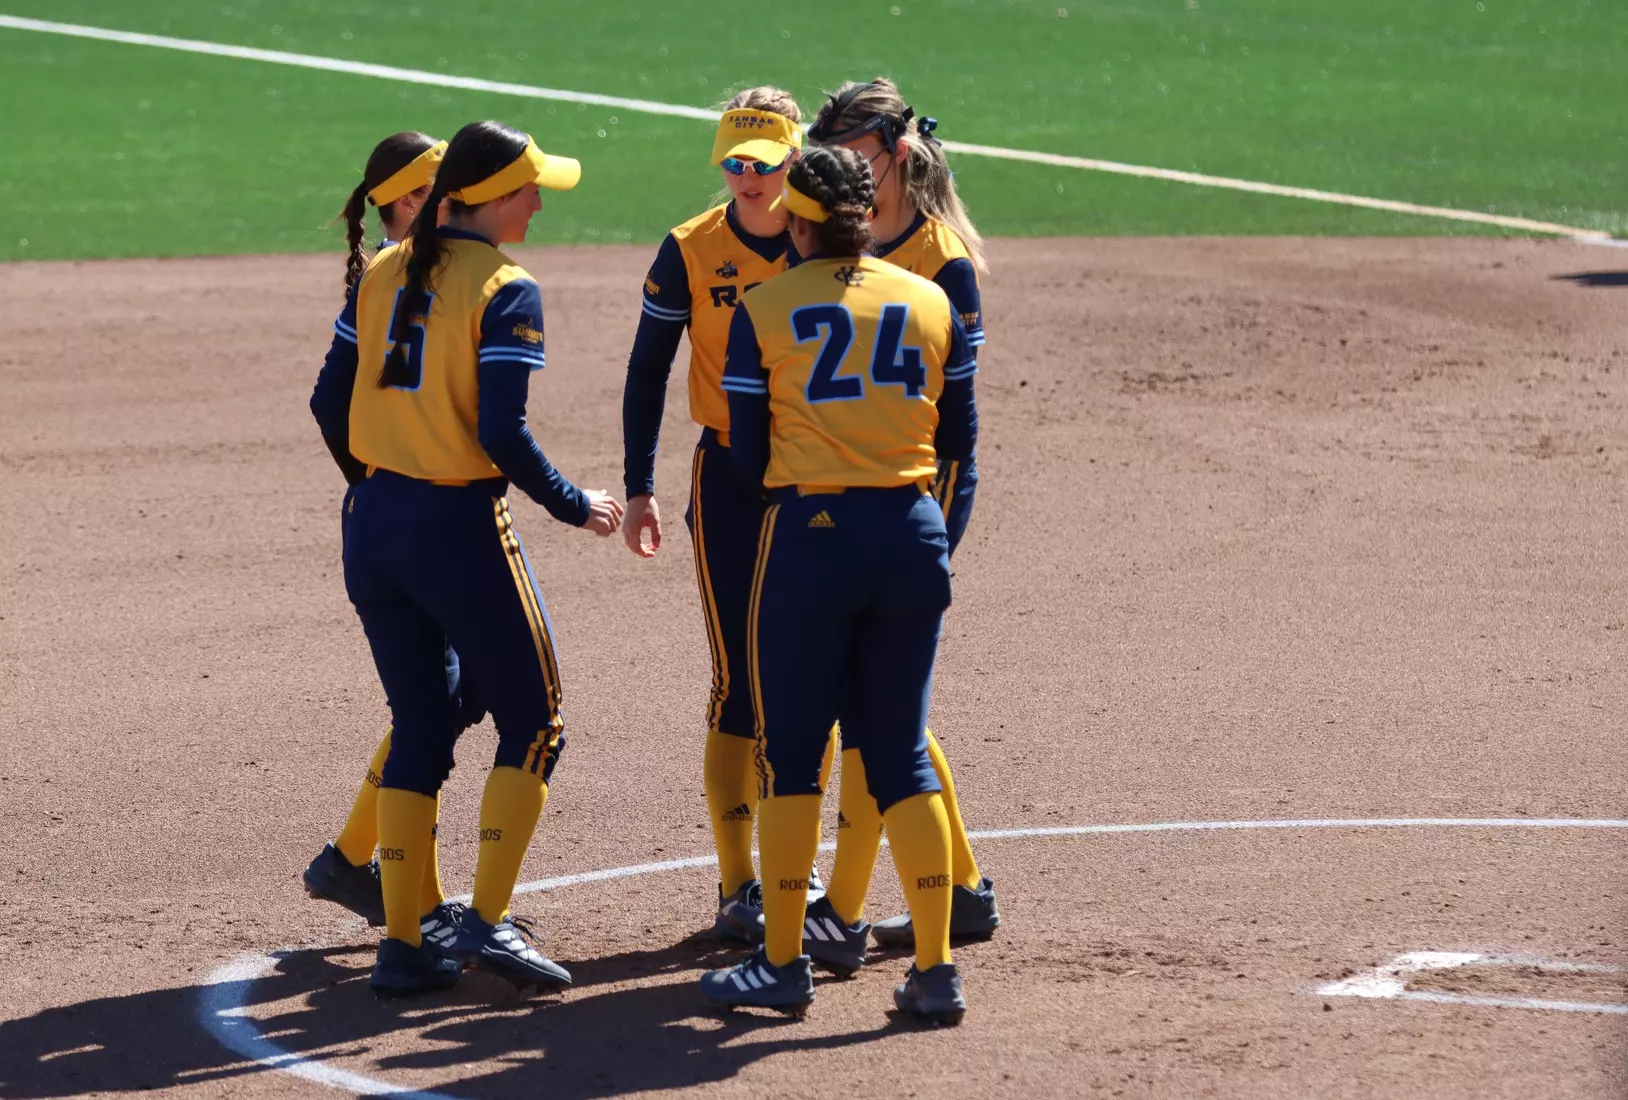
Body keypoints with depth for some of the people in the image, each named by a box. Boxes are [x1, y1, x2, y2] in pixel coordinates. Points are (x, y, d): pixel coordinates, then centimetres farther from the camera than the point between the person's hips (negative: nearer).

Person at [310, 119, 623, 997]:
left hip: (374, 526, 6)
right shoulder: (502, 289, -12)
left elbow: (333, 408, 10)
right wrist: (575, 507, -6)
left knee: (418, 728, 14)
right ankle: (488, 920, -1)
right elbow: (502, 434, -19)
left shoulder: (382, 274, 7)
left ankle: (401, 944, 11)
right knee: (532, 722, 8)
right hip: (459, 529, -6)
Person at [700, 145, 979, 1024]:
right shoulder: (931, 303, 5)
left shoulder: (763, 311, -3)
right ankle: (934, 969, 6)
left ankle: (783, 963, 12)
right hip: (913, 537, 3)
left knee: (790, 751, 9)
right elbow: (958, 438, 9)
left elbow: (747, 457, -2)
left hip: (810, 533, -3)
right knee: (900, 751, 10)